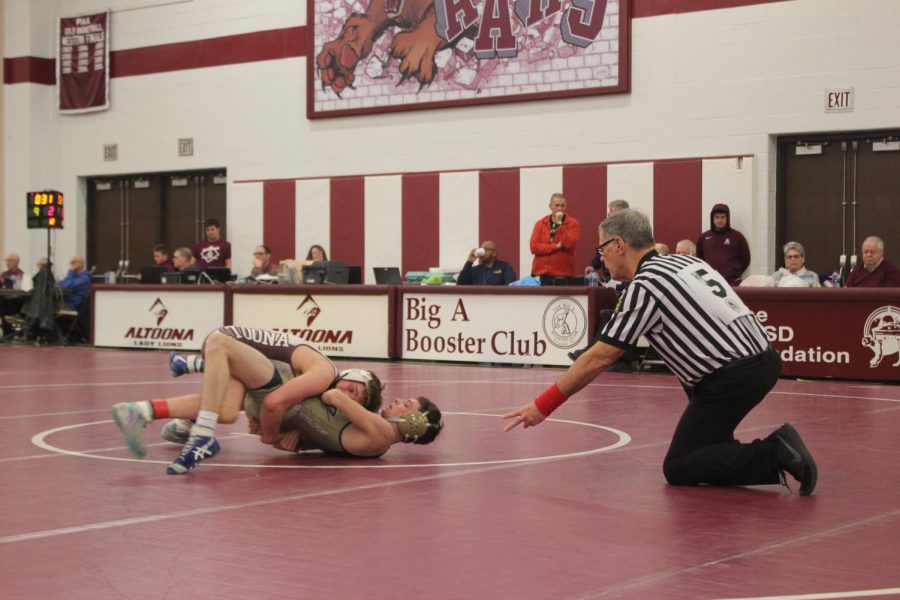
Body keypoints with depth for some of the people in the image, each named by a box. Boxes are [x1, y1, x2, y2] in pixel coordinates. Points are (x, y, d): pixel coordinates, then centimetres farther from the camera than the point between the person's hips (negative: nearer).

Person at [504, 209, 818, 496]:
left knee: (677, 470, 0)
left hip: (732, 378, -9)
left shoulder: (644, 287, -9)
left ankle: (773, 456, -15)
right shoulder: (685, 260, 14)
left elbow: (598, 358, -9)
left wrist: (543, 406, -5)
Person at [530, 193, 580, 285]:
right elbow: (534, 247, -3)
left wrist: (559, 223, -14)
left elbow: (569, 244, -14)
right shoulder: (540, 223, 9)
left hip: (563, 275, -2)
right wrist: (556, 246, -11)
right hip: (541, 274, 2)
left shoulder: (573, 223, 2)